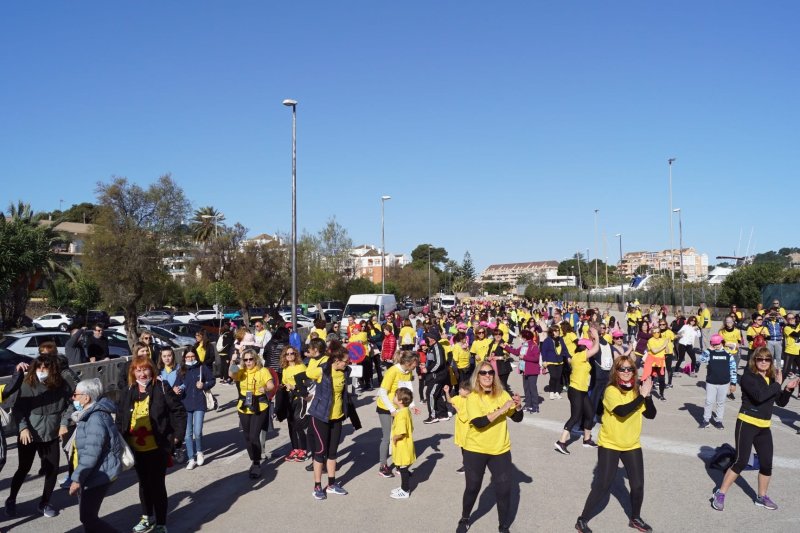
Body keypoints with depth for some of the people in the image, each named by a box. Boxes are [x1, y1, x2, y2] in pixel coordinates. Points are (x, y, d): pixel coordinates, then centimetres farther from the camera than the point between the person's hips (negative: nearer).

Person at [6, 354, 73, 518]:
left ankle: (44, 503, 26)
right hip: (29, 435, -2)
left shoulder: (62, 386, -6)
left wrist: (64, 423, -6)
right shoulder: (28, 385, -13)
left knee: (52, 470, 5)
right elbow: (18, 409, -13)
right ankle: (11, 500, 35)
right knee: (23, 468, 10)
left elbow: (69, 405, 4)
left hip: (51, 436, 2)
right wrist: (23, 428, -25)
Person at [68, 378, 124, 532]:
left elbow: (91, 454, -27)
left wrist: (77, 478, -23)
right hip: (92, 474, 10)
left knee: (88, 518, -4)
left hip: (99, 474, -10)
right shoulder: (90, 415, 11)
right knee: (87, 516, 16)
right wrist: (79, 476, 24)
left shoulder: (96, 419, -23)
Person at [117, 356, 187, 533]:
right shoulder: (127, 393, 3)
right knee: (143, 483, 21)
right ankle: (147, 518, 40)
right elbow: (120, 419, 10)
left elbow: (179, 411, -8)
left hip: (158, 448, -5)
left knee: (157, 485, 1)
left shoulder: (162, 388, -10)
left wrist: (177, 436, -11)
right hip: (136, 448, 5)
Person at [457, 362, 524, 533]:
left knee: (504, 489, 4)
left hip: (500, 450, 2)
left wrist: (518, 406, -20)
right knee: (472, 487, 11)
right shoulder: (472, 398, -14)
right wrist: (502, 410, -30)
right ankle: (464, 519, 37)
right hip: (475, 450, -2)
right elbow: (479, 423, -26)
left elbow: (517, 418, 1)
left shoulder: (502, 395, -3)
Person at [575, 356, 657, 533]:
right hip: (609, 445, -5)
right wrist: (642, 395, -28)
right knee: (602, 486, -4)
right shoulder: (611, 391, -18)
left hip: (632, 445, 5)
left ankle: (635, 519, 34)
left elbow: (651, 415, -7)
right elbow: (622, 411, -33)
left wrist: (647, 395, -21)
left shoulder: (636, 390, -1)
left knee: (638, 485, 7)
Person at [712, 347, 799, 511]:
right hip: (747, 423, -6)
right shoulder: (748, 376, -11)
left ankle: (762, 497, 31)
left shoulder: (771, 379, 8)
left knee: (766, 463, 11)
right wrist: (777, 384, -17)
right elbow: (759, 396, -27)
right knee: (741, 461, -7)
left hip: (764, 427, 7)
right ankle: (720, 494, 3)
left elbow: (781, 402, 11)